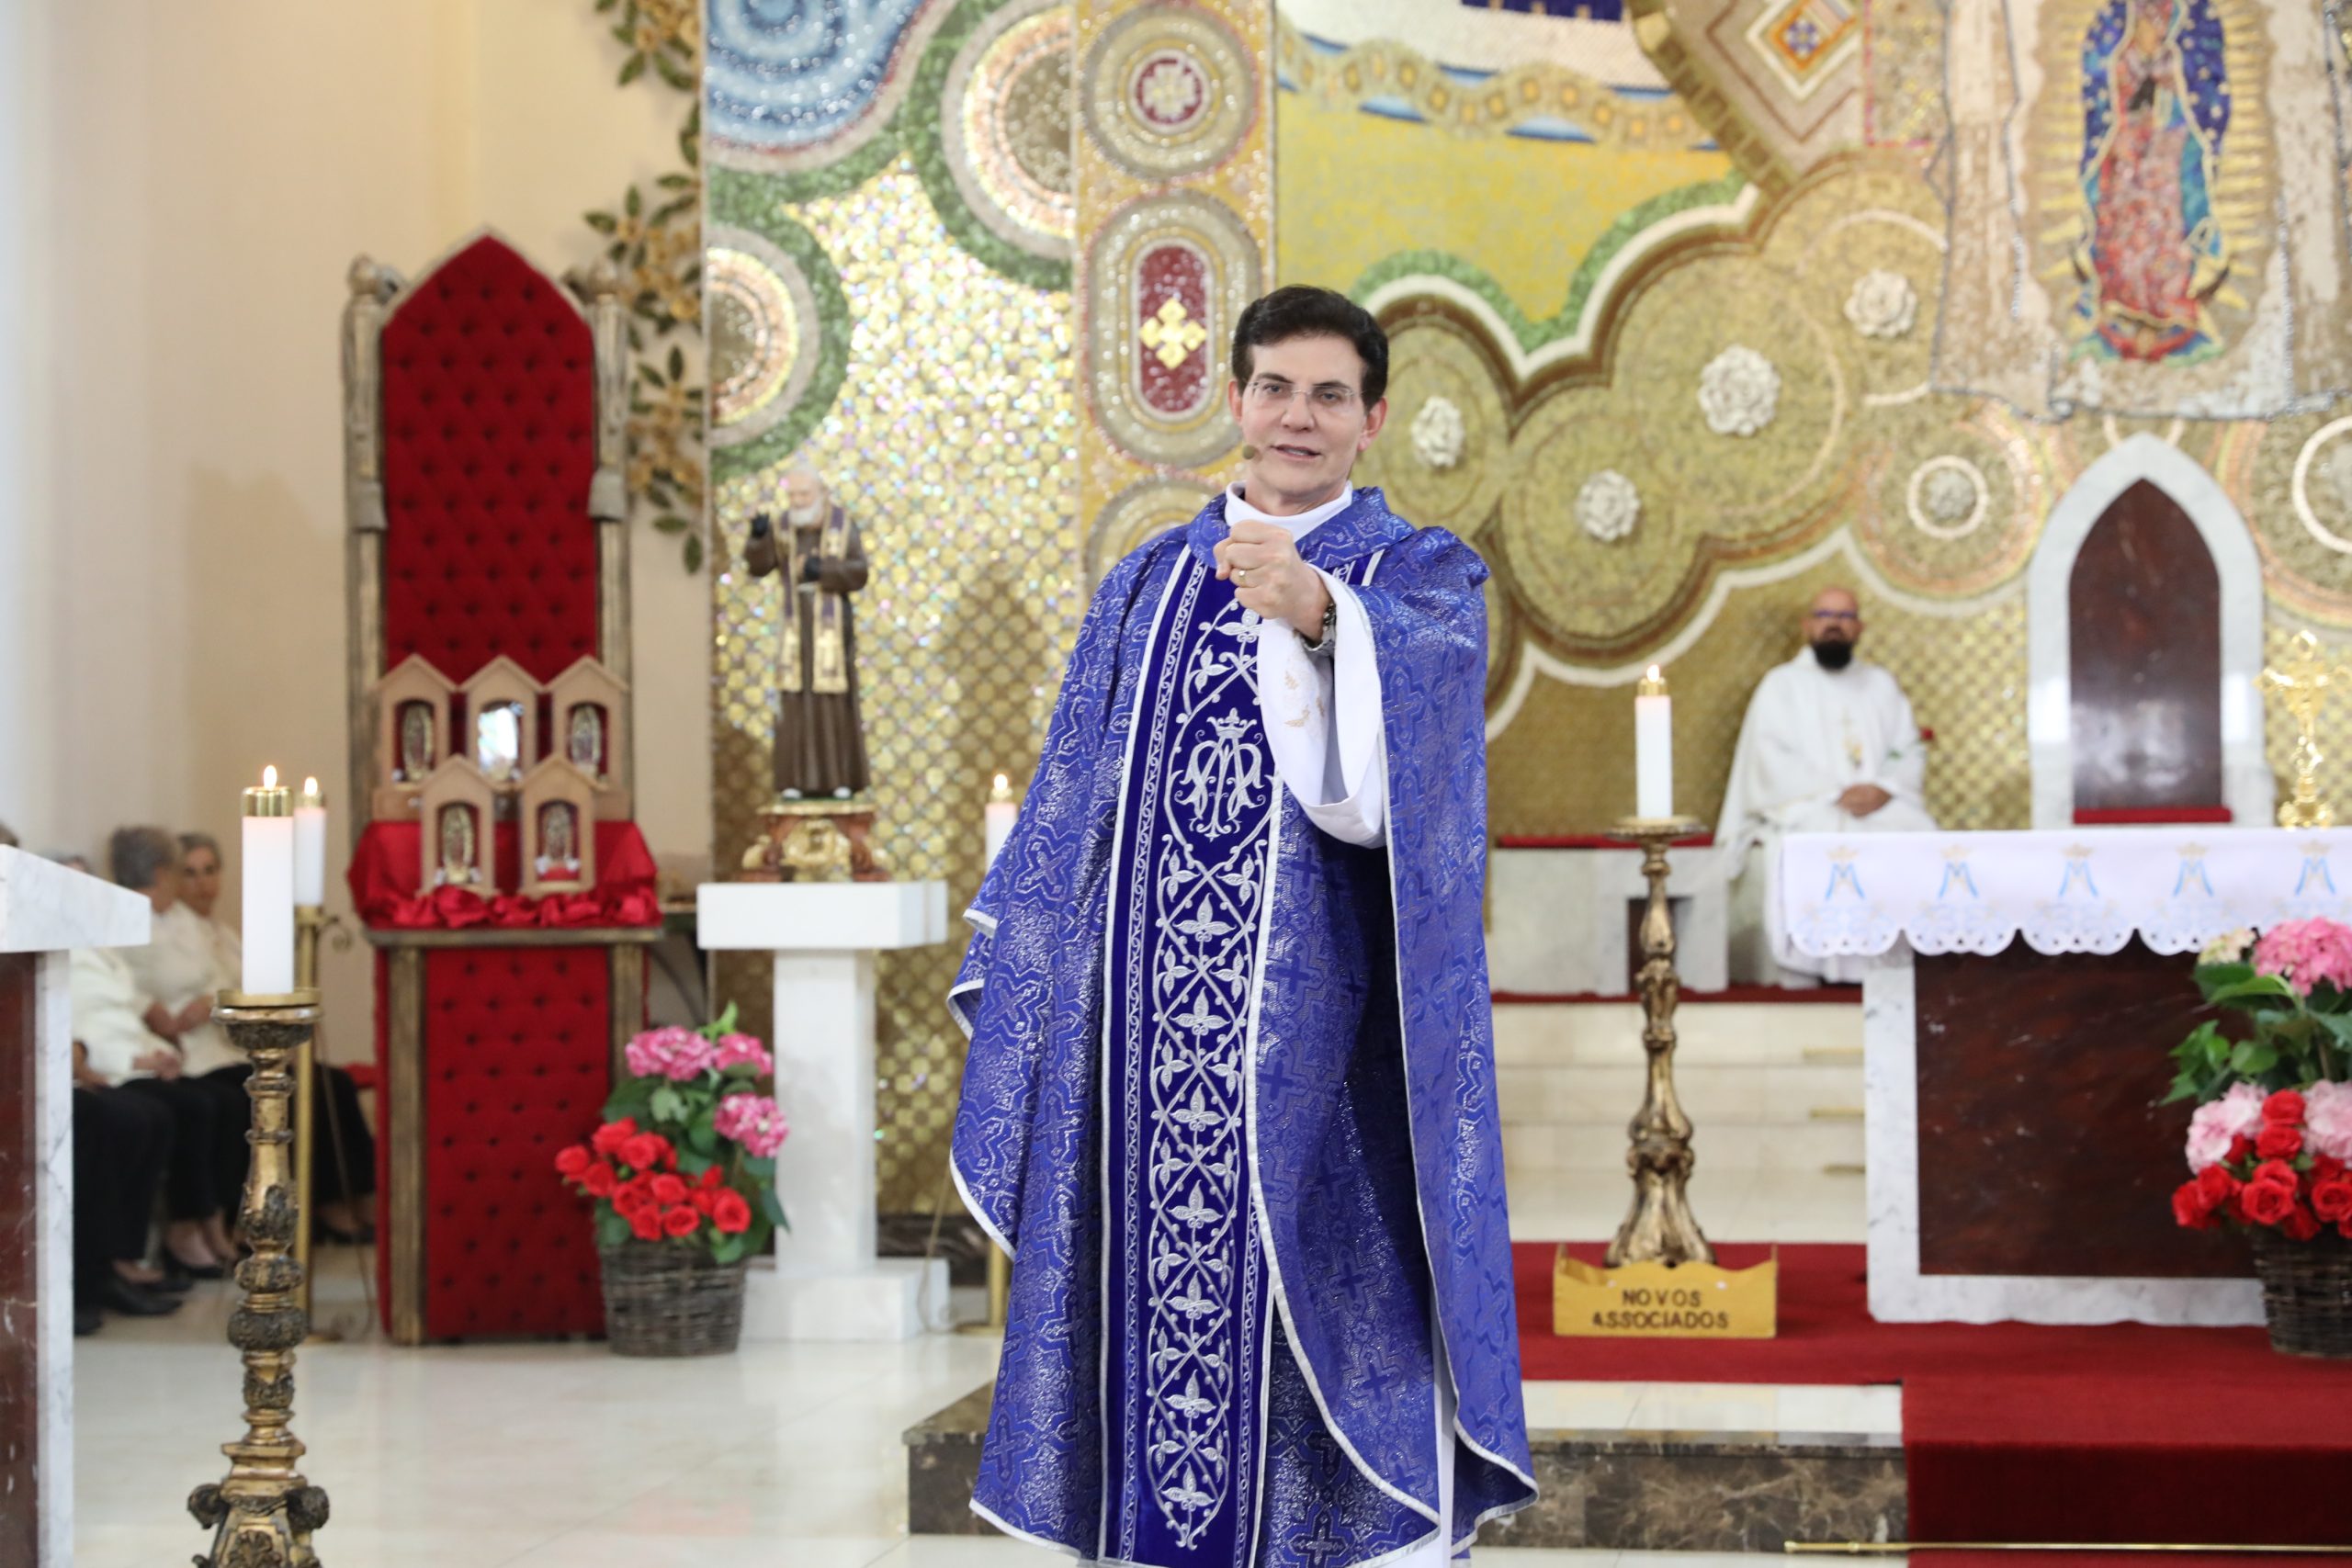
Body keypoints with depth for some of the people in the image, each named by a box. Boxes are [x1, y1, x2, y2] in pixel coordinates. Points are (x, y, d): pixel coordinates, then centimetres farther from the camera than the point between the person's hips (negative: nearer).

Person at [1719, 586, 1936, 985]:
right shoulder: (1781, 684, 10)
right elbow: (1773, 762, -3)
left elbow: (1910, 752, 12)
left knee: (1922, 836, -26)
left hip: (1877, 806, 3)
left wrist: (1885, 789, -10)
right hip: (1803, 810, -3)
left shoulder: (1881, 684, 21)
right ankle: (1800, 971, -31)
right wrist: (1835, 794, -15)